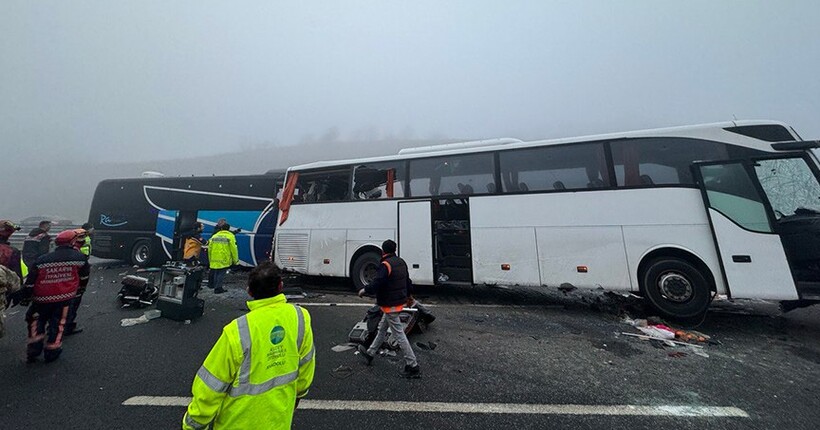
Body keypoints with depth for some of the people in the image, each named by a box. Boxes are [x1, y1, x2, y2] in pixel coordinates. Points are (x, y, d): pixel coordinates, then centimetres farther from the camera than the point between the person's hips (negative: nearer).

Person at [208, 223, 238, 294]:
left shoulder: (214, 236, 10)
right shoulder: (230, 236, -5)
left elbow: (209, 249, 14)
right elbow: (233, 249, -7)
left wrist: (210, 260, 24)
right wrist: (235, 260, 2)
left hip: (214, 259, 5)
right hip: (224, 260, -5)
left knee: (214, 272, 21)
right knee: (221, 274, 2)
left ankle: (211, 284, 36)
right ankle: (218, 288, 3)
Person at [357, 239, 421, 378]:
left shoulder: (385, 265, -22)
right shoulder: (401, 262, 5)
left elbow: (377, 284, -26)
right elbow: (407, 281, 14)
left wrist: (364, 290, -8)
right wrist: (408, 295, 29)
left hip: (390, 304, -9)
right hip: (400, 301, 10)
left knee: (399, 334, -1)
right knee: (382, 328, 23)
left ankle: (413, 366, 6)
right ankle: (370, 353, 41)